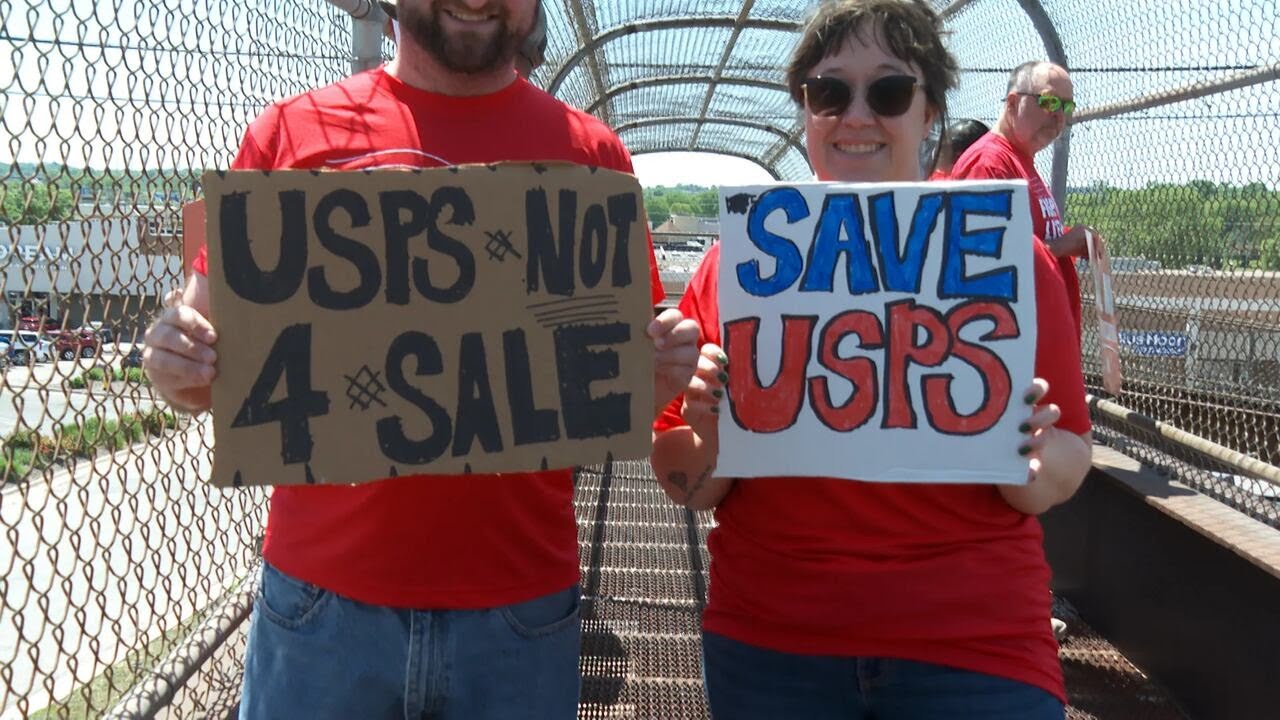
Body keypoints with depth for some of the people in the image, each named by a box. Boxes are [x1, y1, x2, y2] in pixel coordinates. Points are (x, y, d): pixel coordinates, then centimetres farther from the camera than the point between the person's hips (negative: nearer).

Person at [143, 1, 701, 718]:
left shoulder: (592, 154, 1)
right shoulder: (291, 132, 0)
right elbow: (212, 346, 6)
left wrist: (660, 374, -15)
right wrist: (183, 365, -15)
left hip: (524, 608, 1)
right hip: (318, 602, 0)